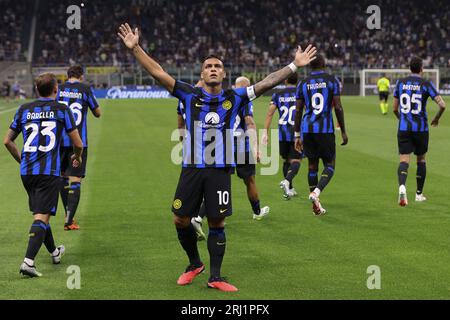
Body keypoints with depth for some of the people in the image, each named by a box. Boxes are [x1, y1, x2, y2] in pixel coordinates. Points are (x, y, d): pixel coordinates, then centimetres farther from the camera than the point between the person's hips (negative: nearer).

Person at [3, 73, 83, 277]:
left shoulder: (23, 110, 9)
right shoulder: (62, 110, 0)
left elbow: (7, 141, 12)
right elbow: (78, 143, 2)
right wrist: (77, 157, 24)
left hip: (26, 171, 5)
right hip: (49, 171, -5)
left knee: (40, 212, 20)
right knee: (42, 216, -8)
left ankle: (54, 252, 38)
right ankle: (28, 261, -22)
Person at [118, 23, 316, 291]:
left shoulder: (234, 98, 4)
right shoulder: (190, 95, 3)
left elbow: (266, 83, 1)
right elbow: (158, 73, 0)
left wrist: (294, 66, -5)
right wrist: (136, 49, -6)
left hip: (220, 170, 0)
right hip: (192, 169, 1)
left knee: (217, 225, 2)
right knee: (181, 220, 4)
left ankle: (215, 277, 13)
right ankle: (195, 264, 28)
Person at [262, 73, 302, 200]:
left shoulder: (277, 95, 6)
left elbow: (270, 113, -1)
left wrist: (265, 132, -1)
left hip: (282, 133, 3)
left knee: (286, 160, 17)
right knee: (296, 161, -2)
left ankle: (290, 189, 18)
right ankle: (286, 181, -28)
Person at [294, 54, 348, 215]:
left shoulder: (303, 83, 6)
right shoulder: (332, 81, -1)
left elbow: (298, 111, 6)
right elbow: (338, 108, -5)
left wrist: (297, 135, 13)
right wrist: (343, 131, 3)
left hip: (307, 129, 3)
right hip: (325, 129, -3)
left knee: (312, 165, 12)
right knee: (329, 165, 7)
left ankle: (317, 206, 13)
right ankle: (316, 192, -19)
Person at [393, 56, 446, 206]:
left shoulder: (400, 83, 5)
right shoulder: (426, 84, -4)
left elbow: (395, 108, 9)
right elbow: (442, 105, -11)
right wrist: (436, 119, 8)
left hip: (403, 128, 1)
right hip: (421, 128, -1)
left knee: (404, 160, -4)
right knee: (421, 159, 17)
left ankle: (402, 186, -32)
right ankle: (419, 193, 23)